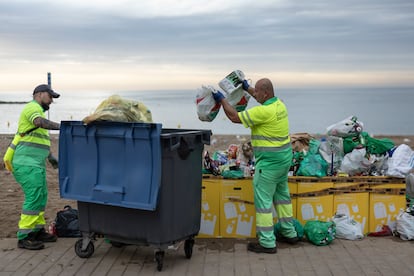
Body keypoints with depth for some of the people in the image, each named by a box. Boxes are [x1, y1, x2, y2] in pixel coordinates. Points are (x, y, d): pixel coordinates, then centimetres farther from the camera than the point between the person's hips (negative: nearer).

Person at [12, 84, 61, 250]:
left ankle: (37, 231, 24)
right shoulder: (32, 107, -9)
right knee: (33, 198, -11)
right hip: (27, 164, -11)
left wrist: (50, 157, 33)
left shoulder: (37, 110, 24)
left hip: (36, 164, 11)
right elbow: (40, 122, -32)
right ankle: (24, 237, -6)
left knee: (41, 197, 14)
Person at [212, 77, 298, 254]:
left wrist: (222, 100, -3)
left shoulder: (264, 111, -22)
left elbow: (234, 117, -16)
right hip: (284, 157, 10)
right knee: (282, 194, 21)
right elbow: (264, 99, 30)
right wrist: (247, 88, 36)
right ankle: (289, 233, 31)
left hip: (269, 161, -10)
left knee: (263, 200, -3)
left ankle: (267, 243, 1)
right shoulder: (279, 104, 5)